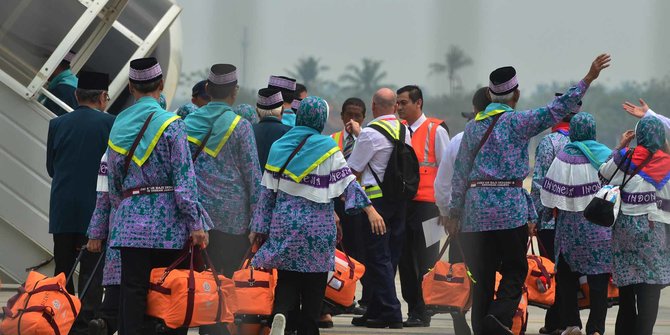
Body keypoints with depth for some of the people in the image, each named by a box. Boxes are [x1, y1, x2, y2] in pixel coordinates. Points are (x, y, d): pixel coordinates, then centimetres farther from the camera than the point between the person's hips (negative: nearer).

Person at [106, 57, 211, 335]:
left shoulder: (118, 126, 7)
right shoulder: (170, 124, -7)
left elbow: (112, 180, 14)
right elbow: (184, 179, -9)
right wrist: (195, 223, -8)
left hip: (131, 218, 3)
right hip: (167, 219, -3)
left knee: (133, 290, 1)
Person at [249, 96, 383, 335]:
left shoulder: (279, 147, 5)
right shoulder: (326, 148, -5)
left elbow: (267, 190, 7)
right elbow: (347, 181, -11)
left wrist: (259, 226, 12)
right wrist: (369, 209, -11)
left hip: (284, 223, 2)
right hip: (317, 225, -2)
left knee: (287, 281, 3)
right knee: (313, 285, 6)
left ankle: (279, 315, -22)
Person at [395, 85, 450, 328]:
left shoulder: (435, 130, -4)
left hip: (426, 204, -6)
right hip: (401, 202, 6)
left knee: (424, 261, -3)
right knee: (405, 260, 8)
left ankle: (422, 314, 0)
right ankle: (412, 309, 14)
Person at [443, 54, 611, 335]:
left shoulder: (473, 127, 11)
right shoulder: (517, 122, -4)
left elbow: (460, 172, 12)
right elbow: (557, 111, -9)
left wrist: (454, 211, 17)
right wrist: (588, 79, -7)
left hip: (475, 209, 4)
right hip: (510, 207, -4)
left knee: (482, 276, 7)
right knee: (515, 270, 4)